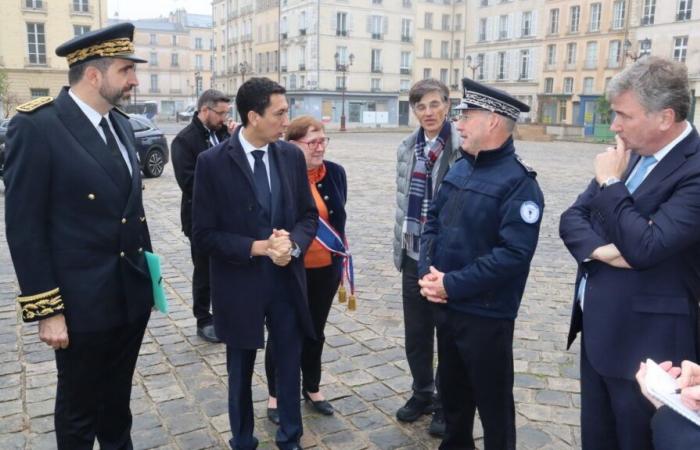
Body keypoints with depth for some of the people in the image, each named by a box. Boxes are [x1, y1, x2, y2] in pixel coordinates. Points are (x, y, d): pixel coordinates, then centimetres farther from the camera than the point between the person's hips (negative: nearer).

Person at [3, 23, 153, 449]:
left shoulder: (121, 125, 8)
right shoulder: (36, 126, -15)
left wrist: (148, 273, 13)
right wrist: (46, 311, -15)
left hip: (131, 295, 6)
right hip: (82, 302, -6)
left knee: (117, 401, 23)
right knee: (79, 411, 15)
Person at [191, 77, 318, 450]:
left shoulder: (292, 155, -1)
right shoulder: (212, 162, -13)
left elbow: (309, 215, 4)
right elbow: (204, 234, -12)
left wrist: (292, 244, -16)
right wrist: (257, 248, -21)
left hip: (287, 282, 3)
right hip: (240, 286, -2)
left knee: (289, 367, 15)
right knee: (240, 374, 17)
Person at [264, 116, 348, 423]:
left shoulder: (336, 173, 0)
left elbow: (339, 218, 9)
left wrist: (341, 259, 12)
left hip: (326, 269, 4)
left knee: (315, 330, 19)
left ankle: (312, 388, 37)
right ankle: (275, 395, 29)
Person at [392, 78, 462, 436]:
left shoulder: (462, 147, -13)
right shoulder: (407, 148, 7)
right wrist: (399, 246, 14)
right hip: (414, 255, 6)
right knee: (415, 334, 16)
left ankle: (446, 403, 29)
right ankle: (422, 394, 37)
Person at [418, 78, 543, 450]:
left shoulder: (519, 182, -18)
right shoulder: (460, 168, 6)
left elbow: (514, 254, -25)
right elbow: (433, 221, 10)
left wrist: (452, 284, -21)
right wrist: (427, 272, -6)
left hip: (487, 315, -7)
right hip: (447, 306, 8)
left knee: (492, 401, 11)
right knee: (451, 389, 24)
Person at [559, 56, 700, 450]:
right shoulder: (631, 152, 5)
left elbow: (644, 248, -28)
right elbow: (572, 217, 4)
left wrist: (610, 182, -16)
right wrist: (599, 249, -16)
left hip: (643, 344, -7)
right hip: (596, 331, 7)